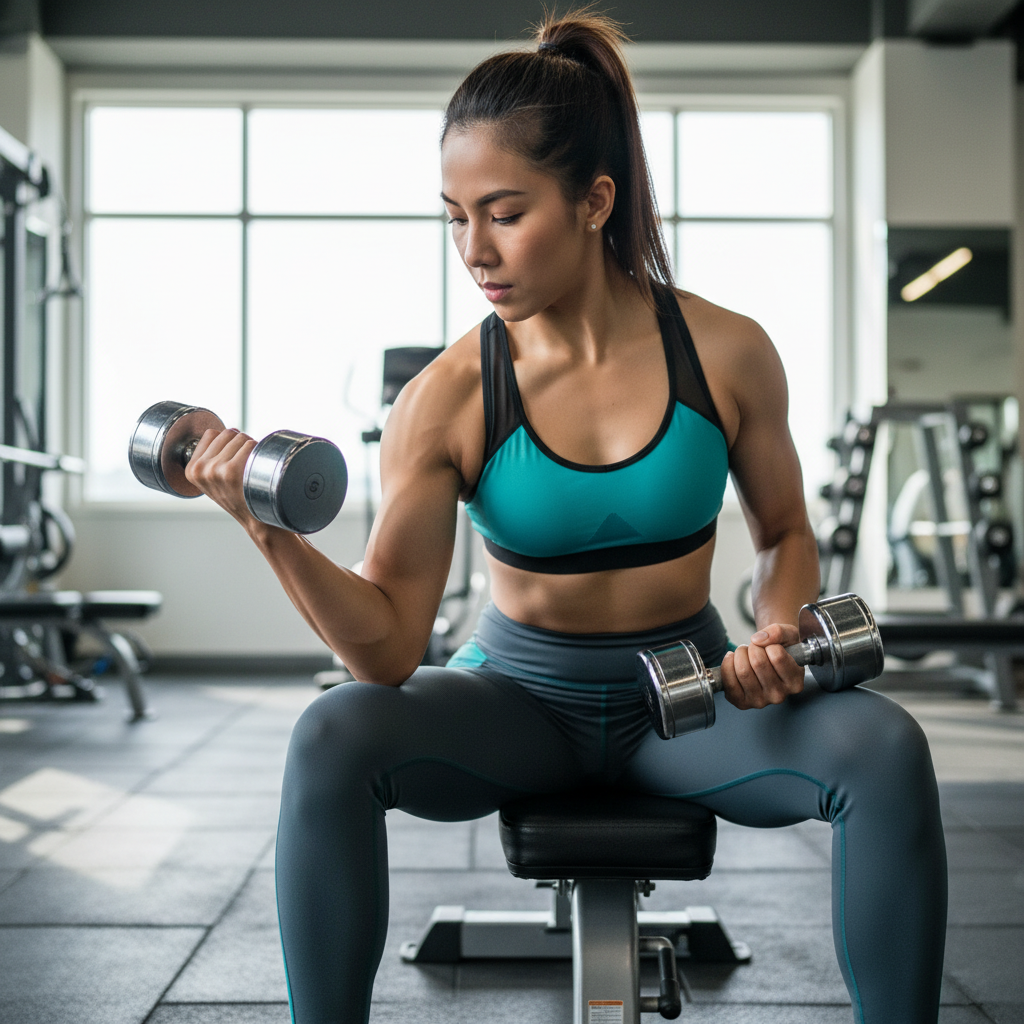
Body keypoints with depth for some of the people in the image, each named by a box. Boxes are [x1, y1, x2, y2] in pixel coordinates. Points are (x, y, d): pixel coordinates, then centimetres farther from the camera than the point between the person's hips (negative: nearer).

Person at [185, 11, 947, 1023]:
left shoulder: (725, 353, -9)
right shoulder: (444, 402, -12)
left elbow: (784, 534, 7)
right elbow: (389, 648, -16)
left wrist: (777, 636, -13)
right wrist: (274, 534, -31)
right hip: (518, 695, 0)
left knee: (884, 747, -27)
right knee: (331, 736, -28)